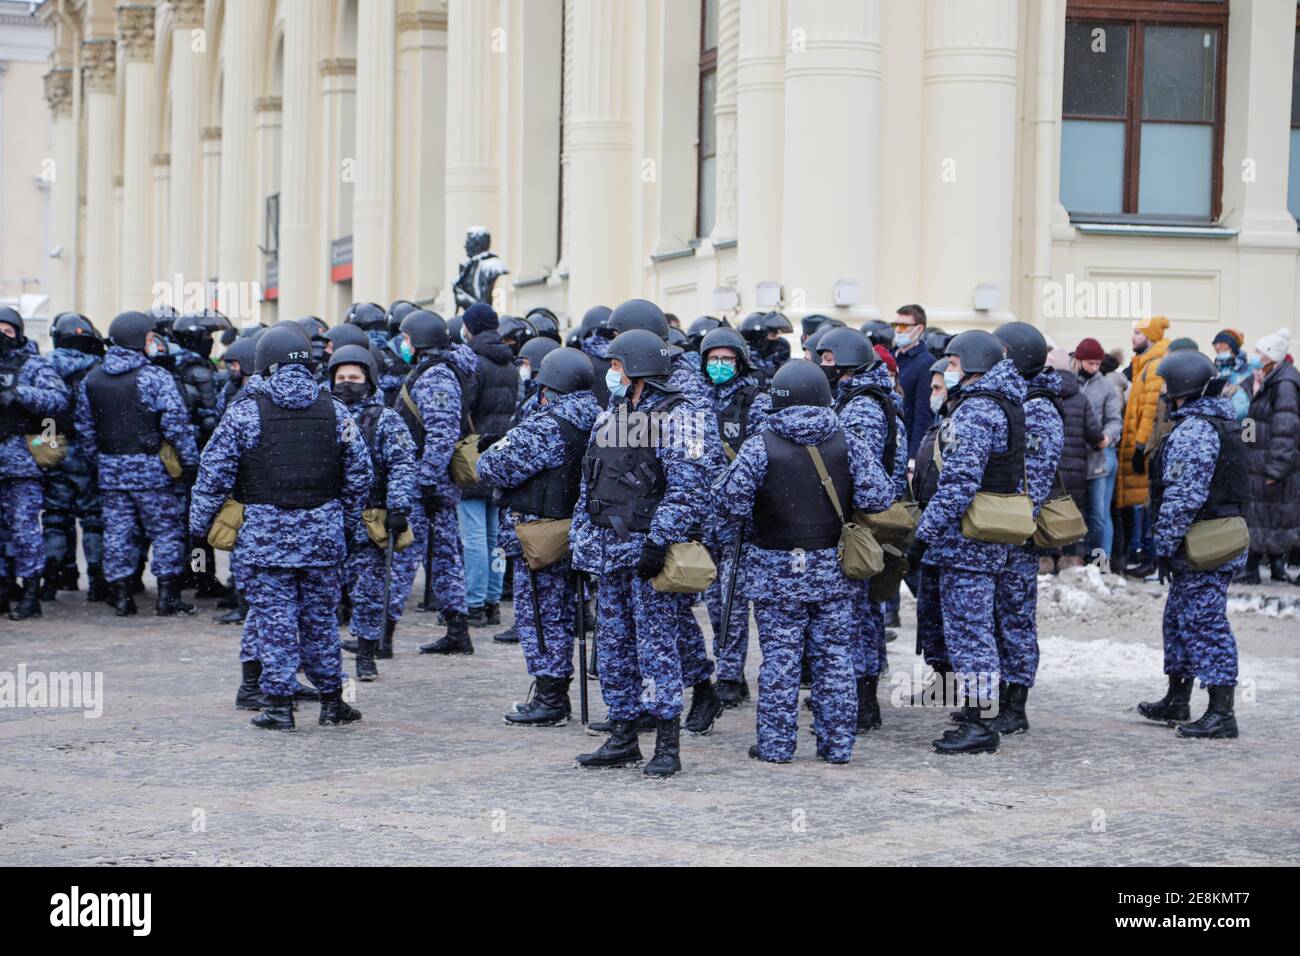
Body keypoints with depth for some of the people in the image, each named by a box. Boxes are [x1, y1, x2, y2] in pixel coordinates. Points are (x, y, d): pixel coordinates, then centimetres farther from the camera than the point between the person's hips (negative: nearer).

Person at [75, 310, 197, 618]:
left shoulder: (91, 380, 7)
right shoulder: (155, 377, -11)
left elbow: (84, 427, 13)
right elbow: (177, 424, -13)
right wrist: (190, 463, -7)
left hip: (110, 468, 5)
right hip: (150, 469, -5)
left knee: (117, 531, 9)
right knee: (166, 530, 4)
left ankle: (121, 596, 11)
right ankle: (167, 597, 3)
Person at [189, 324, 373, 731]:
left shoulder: (245, 411, -6)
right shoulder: (334, 411, 5)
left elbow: (214, 474, -5)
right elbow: (359, 473, 10)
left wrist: (199, 526, 4)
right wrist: (348, 525, 21)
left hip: (266, 536, -3)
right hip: (322, 535, 3)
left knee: (274, 620, 1)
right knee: (321, 618, 12)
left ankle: (279, 704, 2)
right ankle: (332, 701, 18)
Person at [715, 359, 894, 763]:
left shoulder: (761, 446, -11)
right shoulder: (846, 443, -3)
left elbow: (728, 496, -15)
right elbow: (878, 495, -7)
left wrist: (754, 516, 5)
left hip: (776, 571, -2)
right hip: (833, 570, 2)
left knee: (779, 657, 4)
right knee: (834, 655, 9)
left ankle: (776, 744, 7)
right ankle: (837, 744, 13)